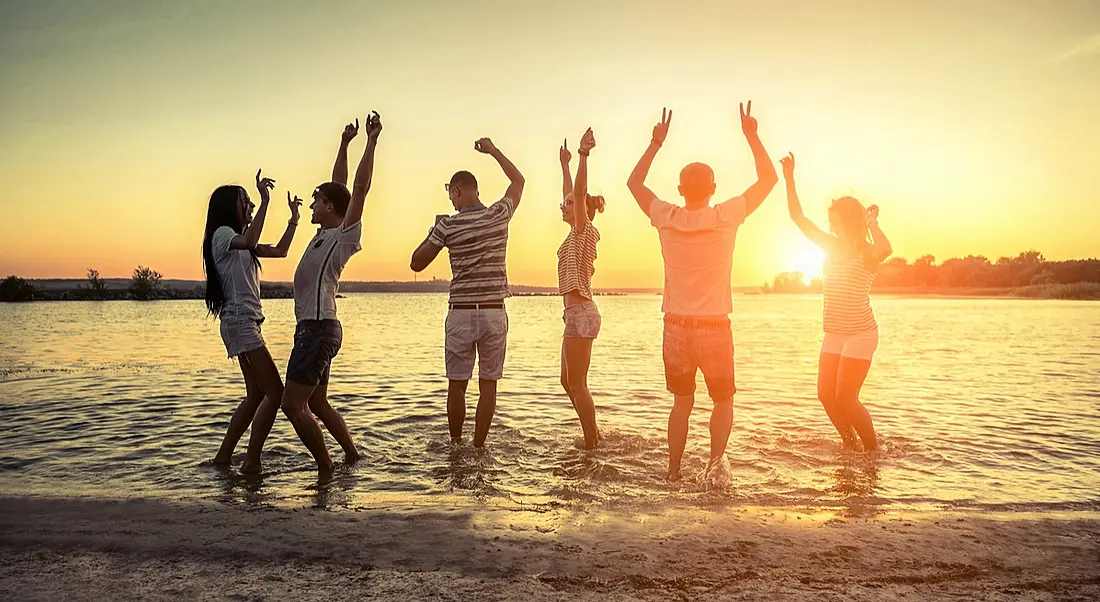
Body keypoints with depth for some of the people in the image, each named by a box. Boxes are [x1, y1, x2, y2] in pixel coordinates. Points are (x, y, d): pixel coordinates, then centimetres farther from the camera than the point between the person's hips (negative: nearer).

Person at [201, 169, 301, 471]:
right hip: (239, 320, -10)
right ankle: (252, 460, -10)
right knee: (275, 392, -13)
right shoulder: (222, 234, -7)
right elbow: (250, 241, -30)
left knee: (257, 395, 11)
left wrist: (294, 219, 16)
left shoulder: (239, 241, 23)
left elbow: (279, 251, 22)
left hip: (247, 322, 10)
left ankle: (223, 456, 15)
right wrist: (265, 202, -30)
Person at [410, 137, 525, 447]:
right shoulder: (499, 215, 0)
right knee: (488, 385, 6)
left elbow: (416, 264, 1)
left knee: (456, 385, 9)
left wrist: (434, 232, 12)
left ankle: (456, 445, 17)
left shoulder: (447, 225, -6)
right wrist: (493, 151, 27)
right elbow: (518, 180, 19)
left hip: (460, 313, -1)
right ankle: (478, 446, 10)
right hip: (494, 313, 2)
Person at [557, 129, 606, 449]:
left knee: (577, 384, -6)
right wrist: (565, 164, 34)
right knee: (569, 382, 16)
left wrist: (583, 155, -27)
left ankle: (592, 444, 0)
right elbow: (571, 195, 27)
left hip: (580, 312, -10)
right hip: (577, 312, 10)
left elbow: (579, 193, -21)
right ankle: (593, 435, 25)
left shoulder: (585, 231, -8)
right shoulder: (578, 233, 15)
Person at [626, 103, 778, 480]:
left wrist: (656, 143, 16)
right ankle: (716, 457, -9)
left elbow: (634, 182, 13)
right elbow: (768, 179, 3)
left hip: (676, 326, 2)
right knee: (723, 401, 14)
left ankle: (674, 471, 13)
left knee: (682, 402, 16)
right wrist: (751, 136, 7)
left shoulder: (666, 218, -4)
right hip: (714, 327, -2)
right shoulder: (726, 217, -9)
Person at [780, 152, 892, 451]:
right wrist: (789, 178, -5)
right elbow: (798, 217, 4)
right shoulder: (831, 246, 6)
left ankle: (873, 450, 14)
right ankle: (850, 445, 24)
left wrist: (871, 222, -18)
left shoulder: (867, 253, -10)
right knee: (826, 395, 5)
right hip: (833, 334, 6)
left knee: (845, 399, -6)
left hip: (860, 334, -6)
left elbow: (886, 249, -36)